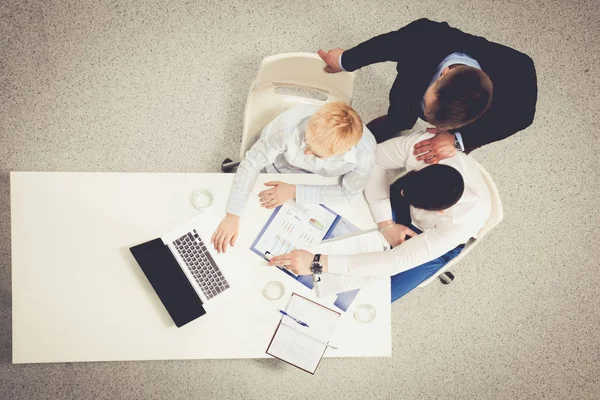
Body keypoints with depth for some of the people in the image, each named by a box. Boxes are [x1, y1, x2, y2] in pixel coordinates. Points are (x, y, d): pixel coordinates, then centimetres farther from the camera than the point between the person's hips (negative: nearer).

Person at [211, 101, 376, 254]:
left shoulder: (365, 152, -39)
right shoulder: (290, 123, -44)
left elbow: (348, 192, -21)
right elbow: (253, 162, -31)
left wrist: (295, 191, -27)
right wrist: (232, 216, -35)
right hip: (278, 172, -1)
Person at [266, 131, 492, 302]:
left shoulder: (462, 223, -44)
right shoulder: (424, 144, -40)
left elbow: (393, 263, -44)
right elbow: (372, 161, -23)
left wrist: (319, 262, -48)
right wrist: (386, 224, -29)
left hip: (436, 241, -3)